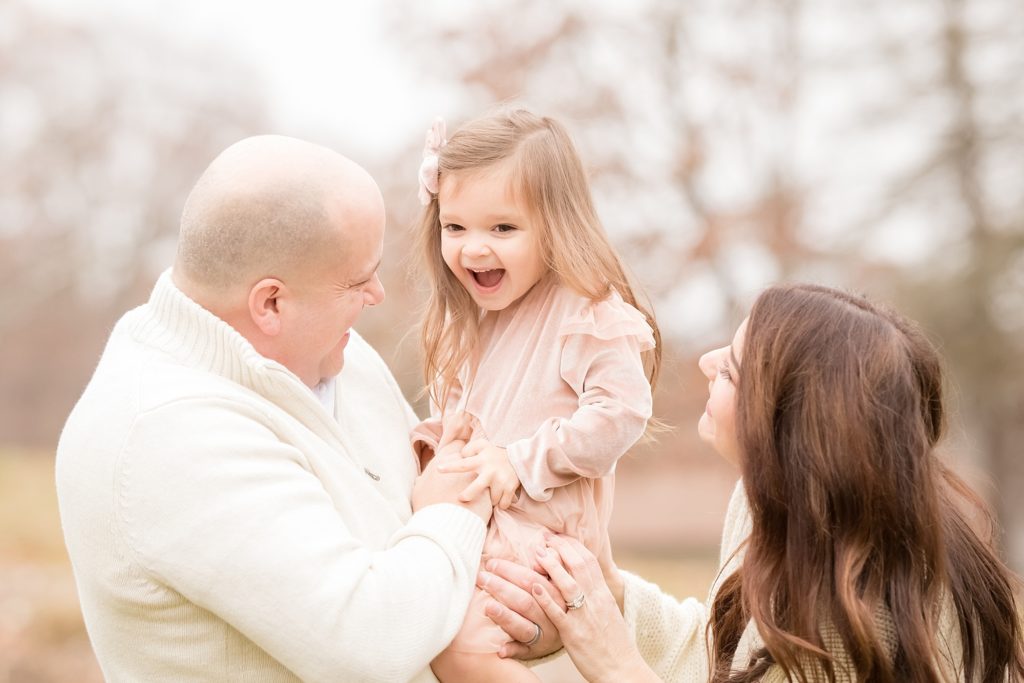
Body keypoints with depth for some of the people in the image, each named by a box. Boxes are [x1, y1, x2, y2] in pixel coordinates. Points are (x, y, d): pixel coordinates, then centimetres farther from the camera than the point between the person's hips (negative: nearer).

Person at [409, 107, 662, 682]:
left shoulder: (591, 317, -13)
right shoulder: (468, 318, 12)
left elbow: (619, 413, -22)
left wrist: (521, 462, -20)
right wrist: (429, 443, 2)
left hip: (539, 532, -8)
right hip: (463, 520, 8)